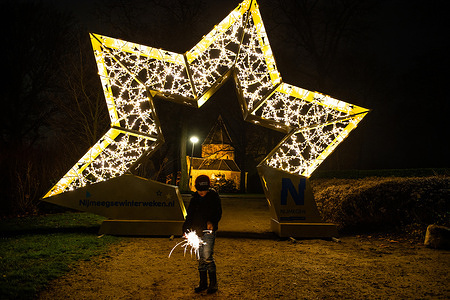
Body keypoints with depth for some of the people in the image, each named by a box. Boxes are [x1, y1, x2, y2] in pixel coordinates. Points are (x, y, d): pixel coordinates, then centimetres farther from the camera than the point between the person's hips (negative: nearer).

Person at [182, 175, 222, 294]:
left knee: (207, 256, -10)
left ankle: (213, 283, 3)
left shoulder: (214, 197, -4)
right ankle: (203, 283, 20)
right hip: (197, 231, 5)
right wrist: (186, 229, 7)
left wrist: (212, 222, -25)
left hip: (209, 230, -5)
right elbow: (189, 215, 16)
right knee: (200, 257, 10)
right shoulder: (195, 198, 10)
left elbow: (218, 213, -5)